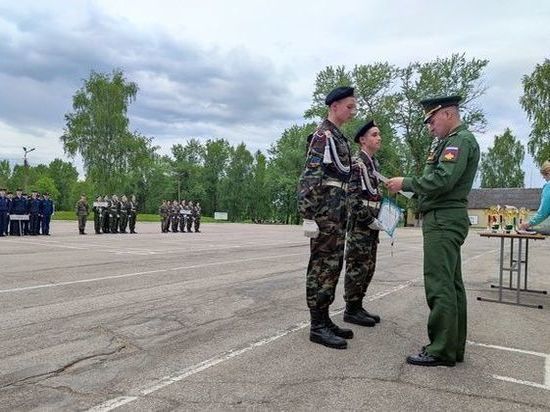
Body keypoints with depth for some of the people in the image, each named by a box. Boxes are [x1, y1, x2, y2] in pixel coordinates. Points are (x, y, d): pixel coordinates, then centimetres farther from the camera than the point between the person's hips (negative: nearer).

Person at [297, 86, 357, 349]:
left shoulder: (338, 137, 20)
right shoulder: (323, 135, -10)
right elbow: (310, 178, -18)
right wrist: (308, 216, -23)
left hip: (337, 213, 10)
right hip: (325, 213, -10)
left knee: (332, 266, 12)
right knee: (322, 267, -5)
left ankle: (324, 320, 22)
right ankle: (317, 327, 4)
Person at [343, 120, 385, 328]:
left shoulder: (374, 163, 17)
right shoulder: (356, 163, -11)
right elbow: (352, 197, -18)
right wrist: (369, 220, -18)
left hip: (372, 224, 9)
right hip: (359, 224, -9)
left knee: (368, 267, 12)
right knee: (357, 267, -3)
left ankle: (358, 306, 22)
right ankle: (351, 310, 7)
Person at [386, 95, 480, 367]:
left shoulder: (461, 140, -9)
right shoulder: (448, 141, 22)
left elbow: (442, 180, -22)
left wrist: (405, 183, -12)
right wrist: (408, 187, 5)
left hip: (444, 219, -10)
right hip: (444, 219, 10)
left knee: (439, 285, -9)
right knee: (451, 284, 11)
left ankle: (442, 351, -3)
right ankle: (454, 346, 19)